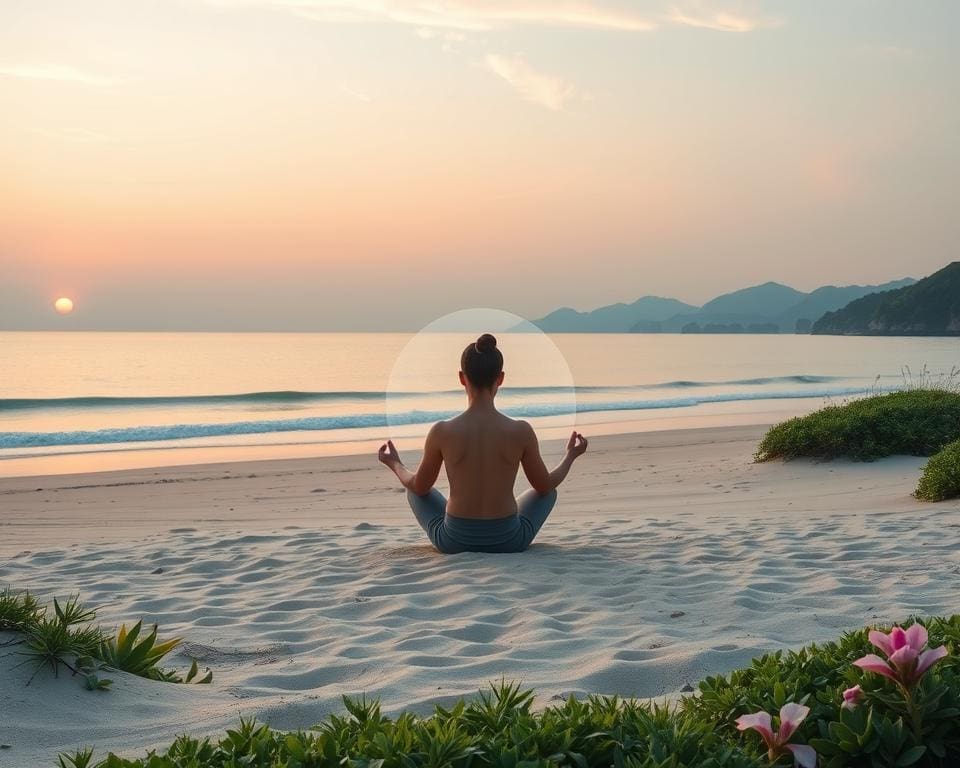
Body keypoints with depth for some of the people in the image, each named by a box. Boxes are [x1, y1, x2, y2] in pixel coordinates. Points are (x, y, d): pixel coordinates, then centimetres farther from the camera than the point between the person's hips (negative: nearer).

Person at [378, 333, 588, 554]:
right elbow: (545, 485, 3)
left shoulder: (441, 432, -13)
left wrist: (395, 464, 25)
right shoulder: (521, 431, -13)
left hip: (455, 541, 0)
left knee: (415, 490, 30)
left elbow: (419, 487, 3)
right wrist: (571, 455, 22)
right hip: (508, 541, 0)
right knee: (548, 492, 30)